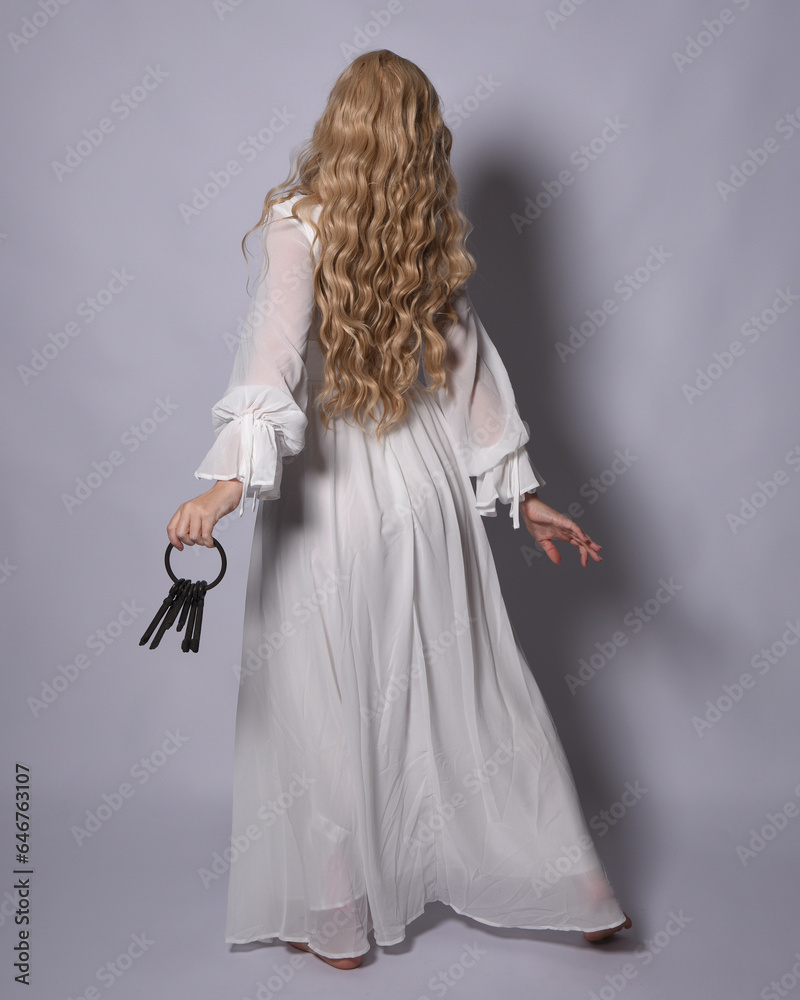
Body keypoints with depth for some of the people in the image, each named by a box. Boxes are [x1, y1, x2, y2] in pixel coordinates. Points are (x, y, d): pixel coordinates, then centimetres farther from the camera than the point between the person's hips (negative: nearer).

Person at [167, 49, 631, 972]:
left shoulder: (298, 222, -8)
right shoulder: (431, 234, 5)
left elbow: (277, 349, -24)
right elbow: (470, 365, 7)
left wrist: (232, 480, -32)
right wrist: (520, 491, 11)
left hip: (326, 497, -4)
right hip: (426, 488, 5)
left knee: (326, 707, 10)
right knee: (471, 689, 15)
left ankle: (336, 921, 26)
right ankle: (573, 893, 29)